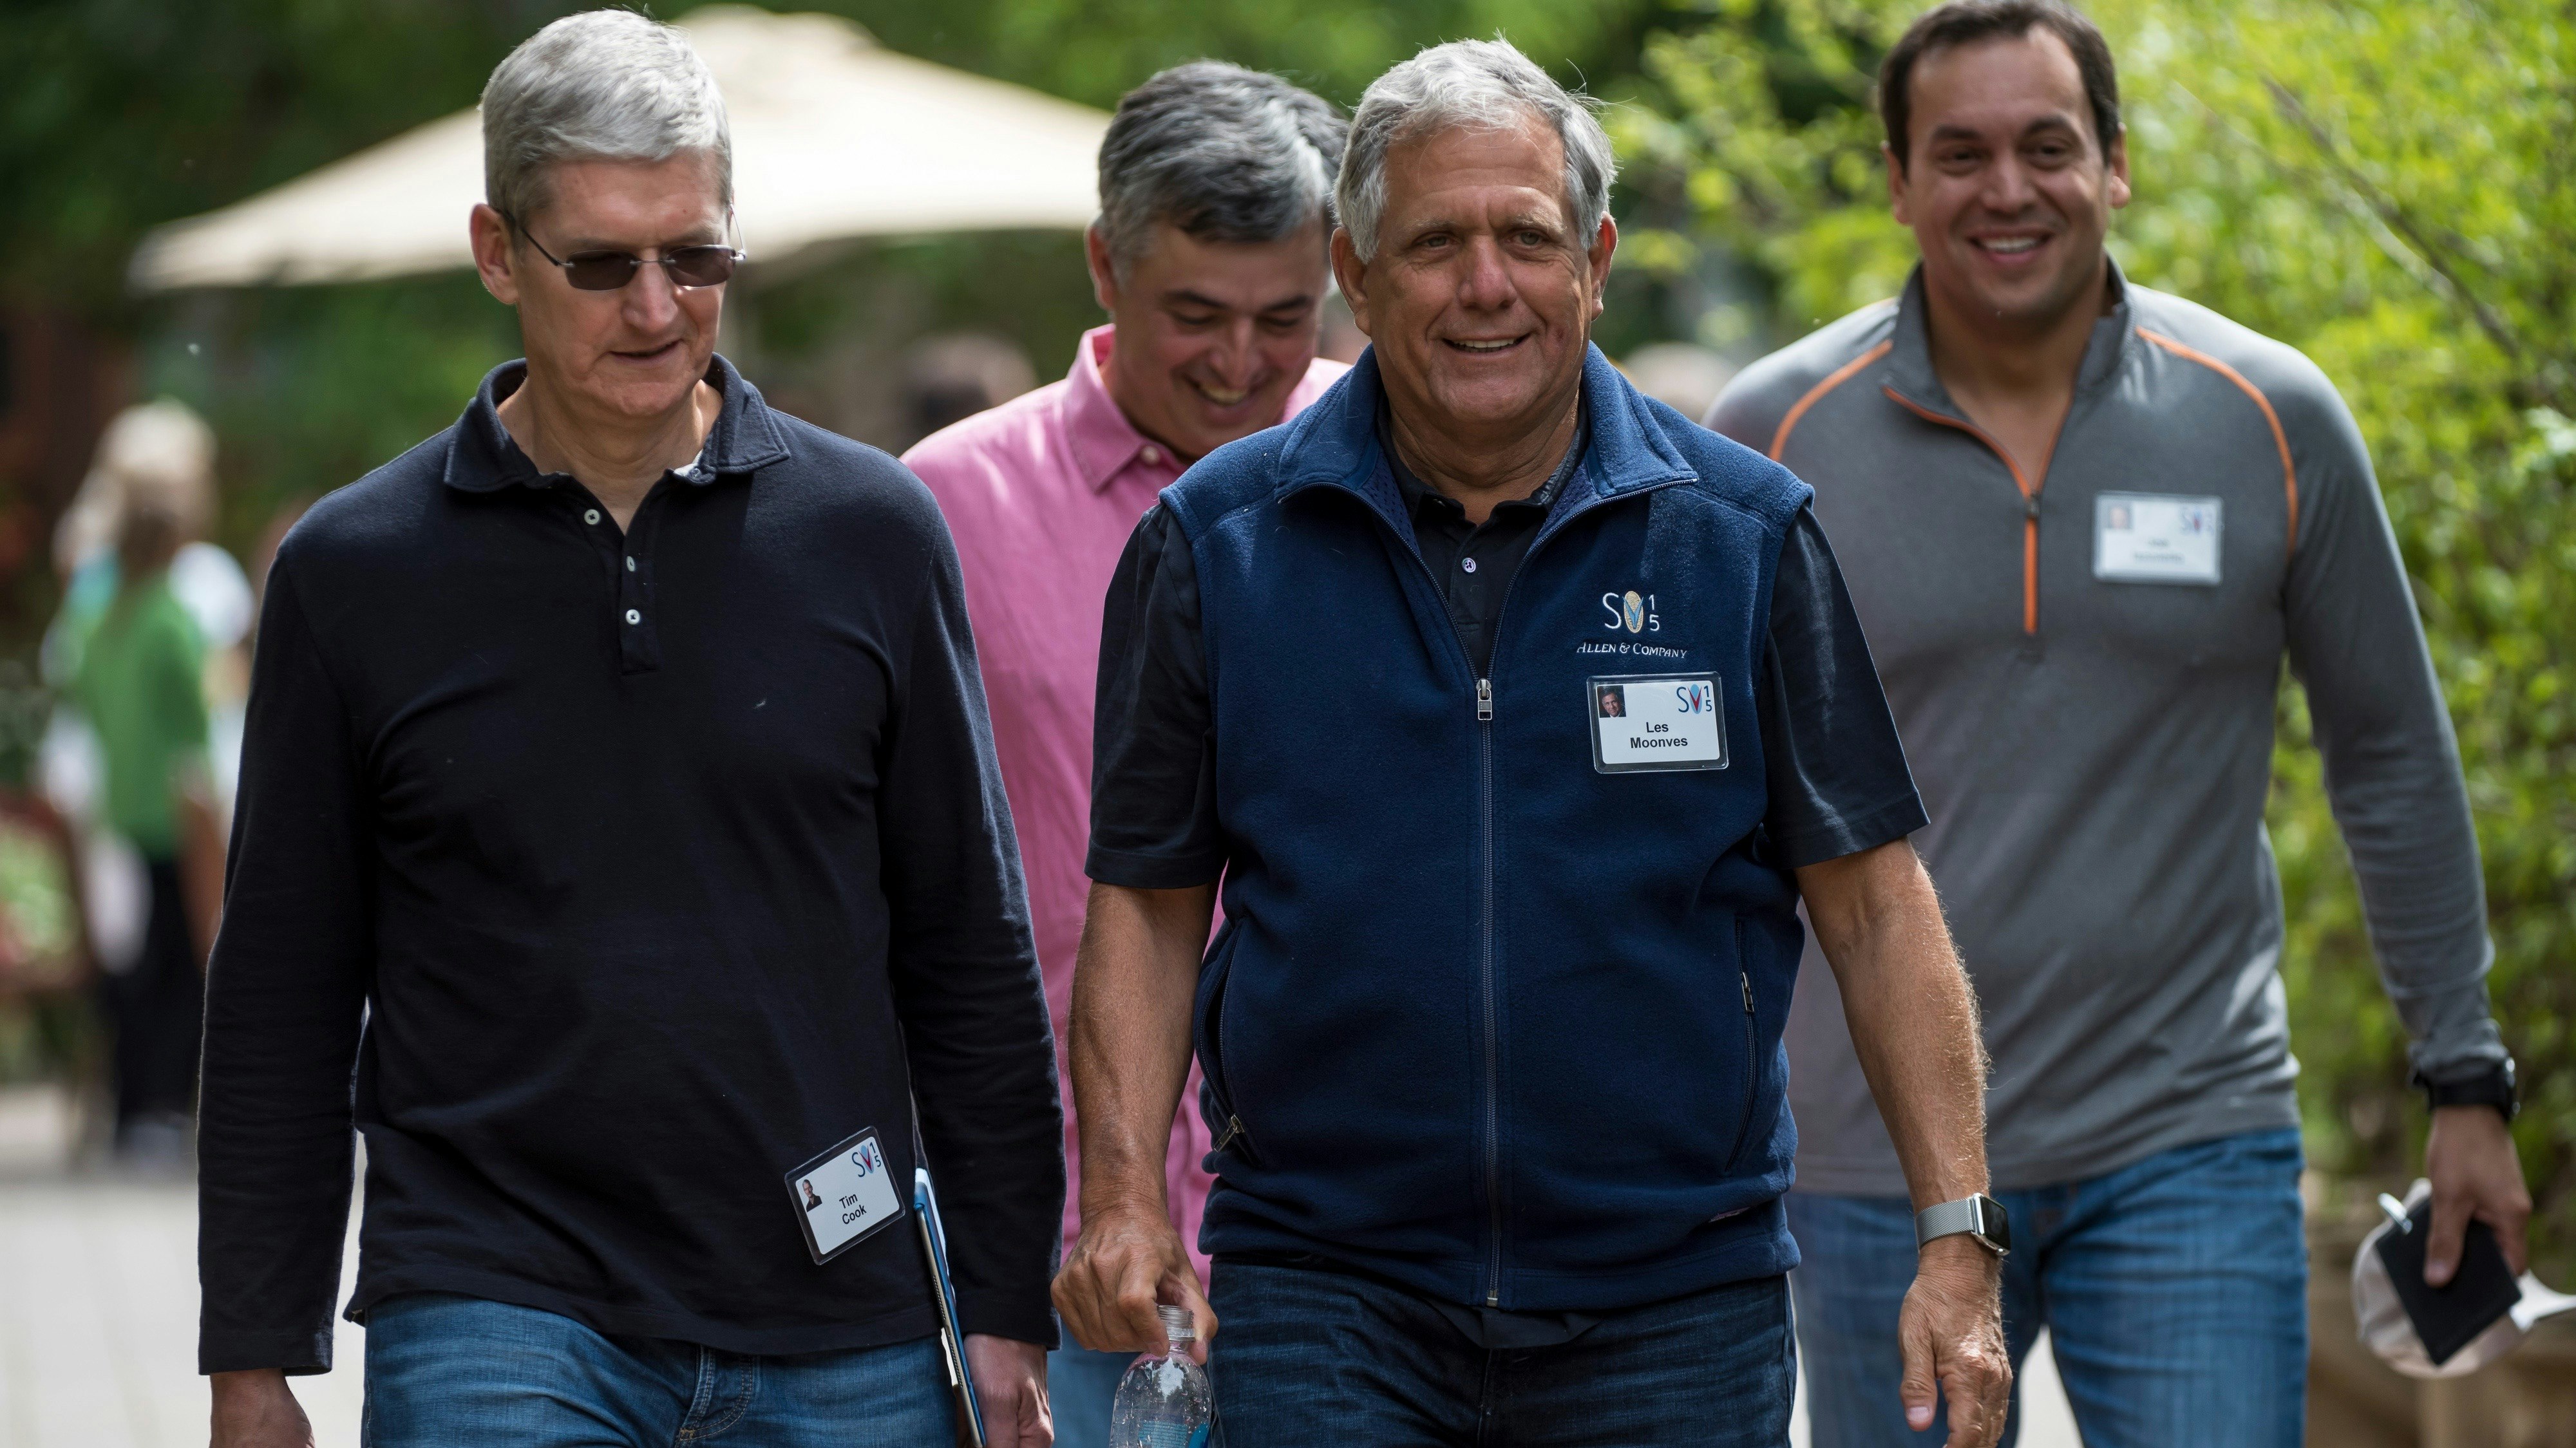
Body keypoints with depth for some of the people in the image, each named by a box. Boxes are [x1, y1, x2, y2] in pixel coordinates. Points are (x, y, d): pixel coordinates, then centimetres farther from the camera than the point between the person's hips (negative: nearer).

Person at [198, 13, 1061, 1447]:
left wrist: (1011, 1320, 5)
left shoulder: (871, 533, 5)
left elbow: (973, 955, 9)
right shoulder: (357, 570, 3)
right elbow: (282, 1002, 7)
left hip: (838, 1330, 2)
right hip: (497, 1315, -2)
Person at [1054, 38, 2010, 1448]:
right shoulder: (1214, 548, 4)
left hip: (1673, 1294, 0)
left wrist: (1958, 1236, -4)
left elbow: (1874, 906, 3)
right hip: (1325, 1296, 0)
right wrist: (1123, 1192, -7)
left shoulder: (1745, 537, 3)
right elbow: (1148, 903, 7)